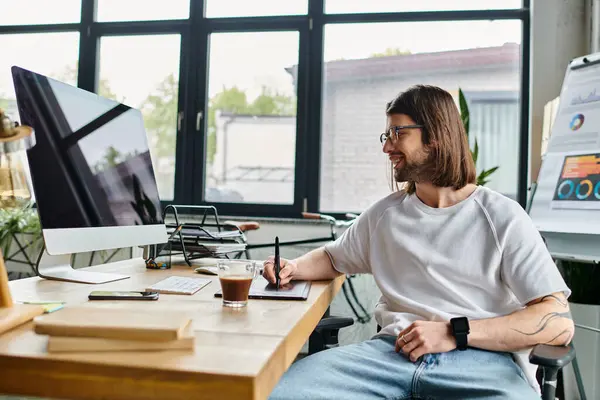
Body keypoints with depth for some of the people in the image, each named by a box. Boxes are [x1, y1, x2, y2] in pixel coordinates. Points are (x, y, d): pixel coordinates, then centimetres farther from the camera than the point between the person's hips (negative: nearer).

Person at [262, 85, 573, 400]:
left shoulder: (502, 217, 4)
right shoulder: (384, 213, 17)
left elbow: (559, 323, -4)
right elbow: (333, 257, 33)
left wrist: (455, 333, -14)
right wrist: (294, 267, 9)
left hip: (483, 360, -3)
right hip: (394, 351, 4)